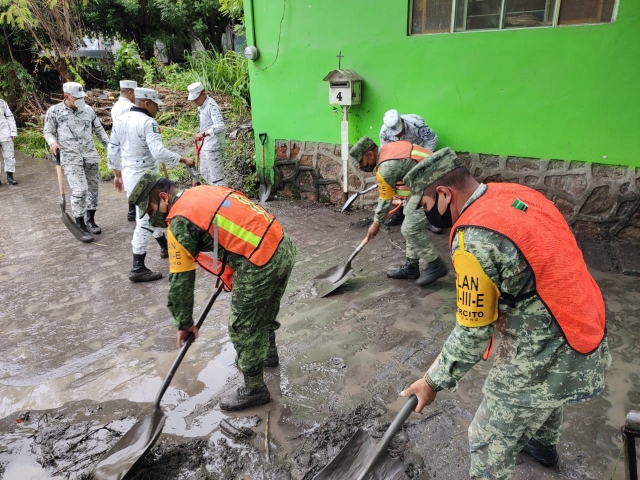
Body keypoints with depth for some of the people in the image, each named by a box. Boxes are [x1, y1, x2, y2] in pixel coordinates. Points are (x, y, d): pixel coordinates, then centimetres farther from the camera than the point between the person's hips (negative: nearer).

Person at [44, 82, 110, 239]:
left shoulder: (88, 109, 5)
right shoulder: (54, 111, -4)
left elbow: (99, 130, 15)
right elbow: (48, 131, 6)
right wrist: (52, 142, -15)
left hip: (90, 155, 4)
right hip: (70, 157, -4)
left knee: (93, 188, 10)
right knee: (79, 190, -13)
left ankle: (91, 220, 26)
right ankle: (80, 225, 1)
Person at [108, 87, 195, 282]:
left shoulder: (121, 120, 9)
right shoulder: (148, 122, -18)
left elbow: (112, 150, 14)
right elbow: (159, 152, -29)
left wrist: (117, 174, 23)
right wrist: (183, 159, -19)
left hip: (128, 173, 9)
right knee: (145, 219, -5)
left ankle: (165, 246, 41)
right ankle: (138, 269, -2)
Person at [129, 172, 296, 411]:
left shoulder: (179, 223, -8)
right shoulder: (205, 190, 16)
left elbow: (180, 280, -3)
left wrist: (184, 323, 10)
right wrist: (227, 271, 29)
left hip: (261, 265, -9)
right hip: (283, 246, 9)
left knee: (242, 328, 10)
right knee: (264, 309, 30)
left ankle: (254, 389, 26)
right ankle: (268, 353, 54)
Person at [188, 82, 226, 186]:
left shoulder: (212, 106, -19)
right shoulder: (200, 106, 11)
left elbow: (220, 126, -33)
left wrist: (203, 134, -40)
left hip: (213, 147, -10)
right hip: (205, 146, 11)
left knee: (216, 177, -10)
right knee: (204, 173, 21)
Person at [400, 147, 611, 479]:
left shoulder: (474, 240, -27)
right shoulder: (516, 193, 0)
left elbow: (473, 334, -20)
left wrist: (434, 381, -7)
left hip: (544, 361, -9)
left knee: (490, 442, 10)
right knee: (545, 400, 38)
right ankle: (543, 445, 67)